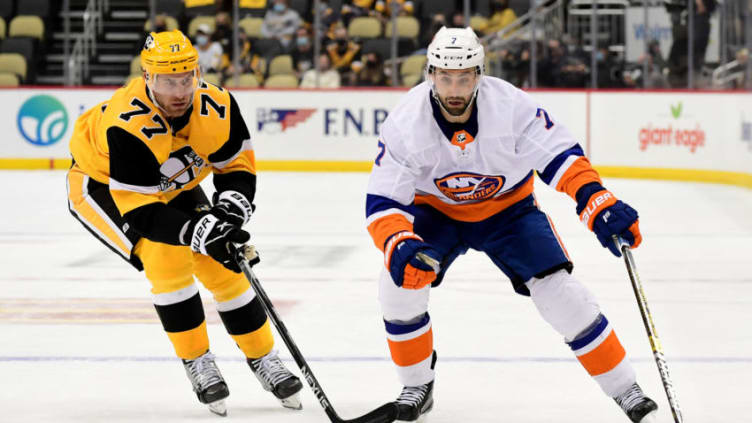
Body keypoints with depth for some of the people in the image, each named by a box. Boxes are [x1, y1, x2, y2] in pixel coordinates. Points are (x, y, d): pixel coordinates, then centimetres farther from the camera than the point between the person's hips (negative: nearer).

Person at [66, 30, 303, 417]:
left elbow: (238, 166, -8)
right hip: (101, 185, -5)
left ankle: (263, 360, 16)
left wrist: (232, 207, -27)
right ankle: (197, 363, -10)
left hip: (172, 186, 5)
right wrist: (196, 233, -45)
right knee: (166, 255, -26)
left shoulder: (218, 106, -24)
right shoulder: (127, 126, -39)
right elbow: (139, 211, -36)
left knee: (223, 266, -2)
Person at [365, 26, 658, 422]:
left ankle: (625, 390, -2)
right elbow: (382, 202, -26)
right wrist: (398, 245, -47)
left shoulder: (510, 105, -29)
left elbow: (560, 155, -24)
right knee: (401, 282, -22)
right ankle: (417, 387, 1)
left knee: (558, 290, -15)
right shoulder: (406, 122, -27)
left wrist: (598, 203, -40)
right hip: (436, 211, 1)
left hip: (508, 208, -1)